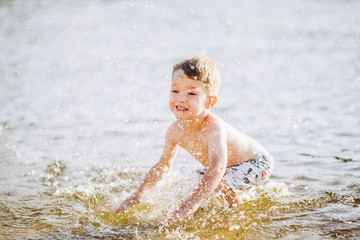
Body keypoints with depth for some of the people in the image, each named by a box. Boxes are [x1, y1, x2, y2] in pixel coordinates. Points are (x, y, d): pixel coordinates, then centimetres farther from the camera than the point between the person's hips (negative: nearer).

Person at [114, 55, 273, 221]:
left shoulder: (214, 128, -40)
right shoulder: (175, 130, -17)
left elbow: (217, 168, -54)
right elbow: (163, 165, -1)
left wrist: (193, 203, -64)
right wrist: (138, 194, -6)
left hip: (257, 162, -8)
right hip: (230, 165, 8)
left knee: (222, 183, -29)